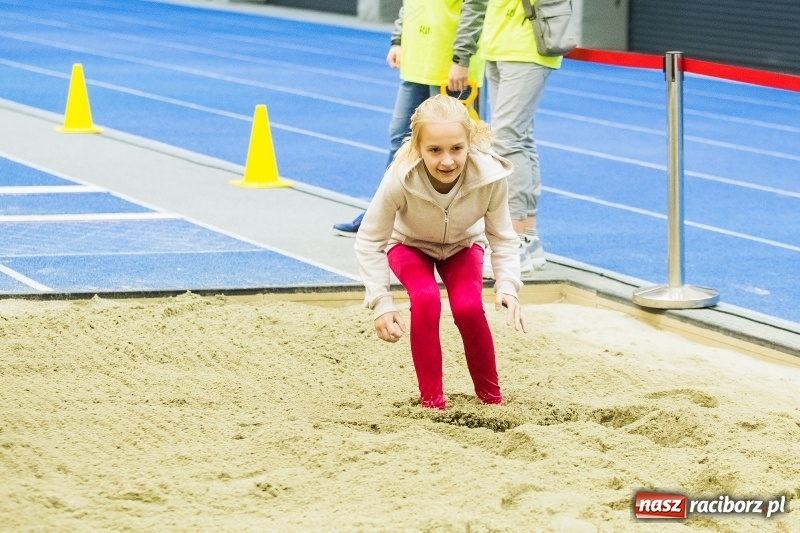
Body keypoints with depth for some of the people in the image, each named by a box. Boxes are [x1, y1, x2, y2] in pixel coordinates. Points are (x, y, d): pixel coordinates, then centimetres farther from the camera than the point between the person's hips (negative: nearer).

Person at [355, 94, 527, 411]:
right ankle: (432, 400, -12)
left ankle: (491, 396, 3)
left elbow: (502, 237, -18)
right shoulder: (400, 179, -39)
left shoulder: (490, 175, -35)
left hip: (463, 245, 1)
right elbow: (369, 241, -26)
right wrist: (380, 302, -31)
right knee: (426, 300, -28)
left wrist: (507, 285, -32)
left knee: (468, 307, -22)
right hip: (410, 245, -1)